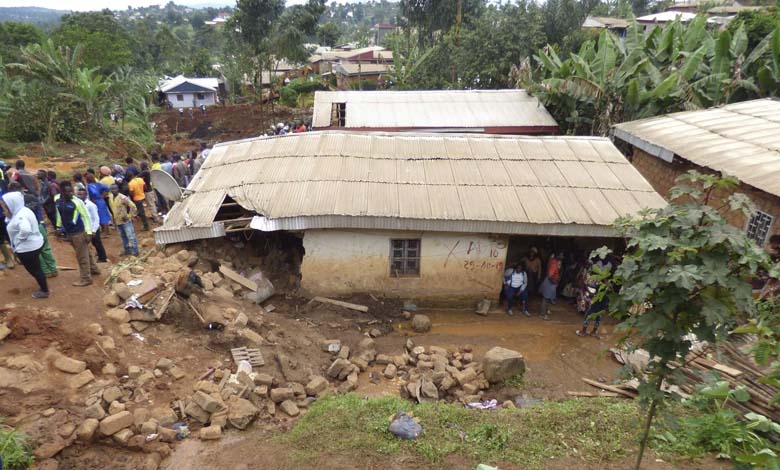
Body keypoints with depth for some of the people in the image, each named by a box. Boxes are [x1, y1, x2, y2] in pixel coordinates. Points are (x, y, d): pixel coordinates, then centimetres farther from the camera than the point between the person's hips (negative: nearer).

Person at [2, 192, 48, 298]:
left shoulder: (20, 216, -25)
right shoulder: (23, 211, 6)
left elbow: (26, 229, -42)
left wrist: (20, 238, -25)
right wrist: (9, 216, 5)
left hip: (27, 248, -10)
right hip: (34, 244, 10)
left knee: (34, 270, 4)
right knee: (35, 269, 22)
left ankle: (44, 291, 17)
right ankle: (44, 287, 35)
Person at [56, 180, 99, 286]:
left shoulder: (77, 201, -18)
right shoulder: (58, 200, -1)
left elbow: (86, 216, -13)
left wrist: (89, 232, -16)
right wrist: (59, 227, 20)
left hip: (79, 232, -6)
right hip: (68, 232, 6)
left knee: (82, 256, 1)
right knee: (85, 252, 21)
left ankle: (86, 279, 10)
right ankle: (94, 269, 38)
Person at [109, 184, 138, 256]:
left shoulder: (123, 198, -19)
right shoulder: (110, 198, 4)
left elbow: (133, 207, -20)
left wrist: (129, 216, -17)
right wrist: (113, 217, 16)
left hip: (126, 221, -8)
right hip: (117, 221, 8)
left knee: (131, 236, -4)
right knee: (123, 237, 17)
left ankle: (135, 251, 2)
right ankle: (127, 250, 29)